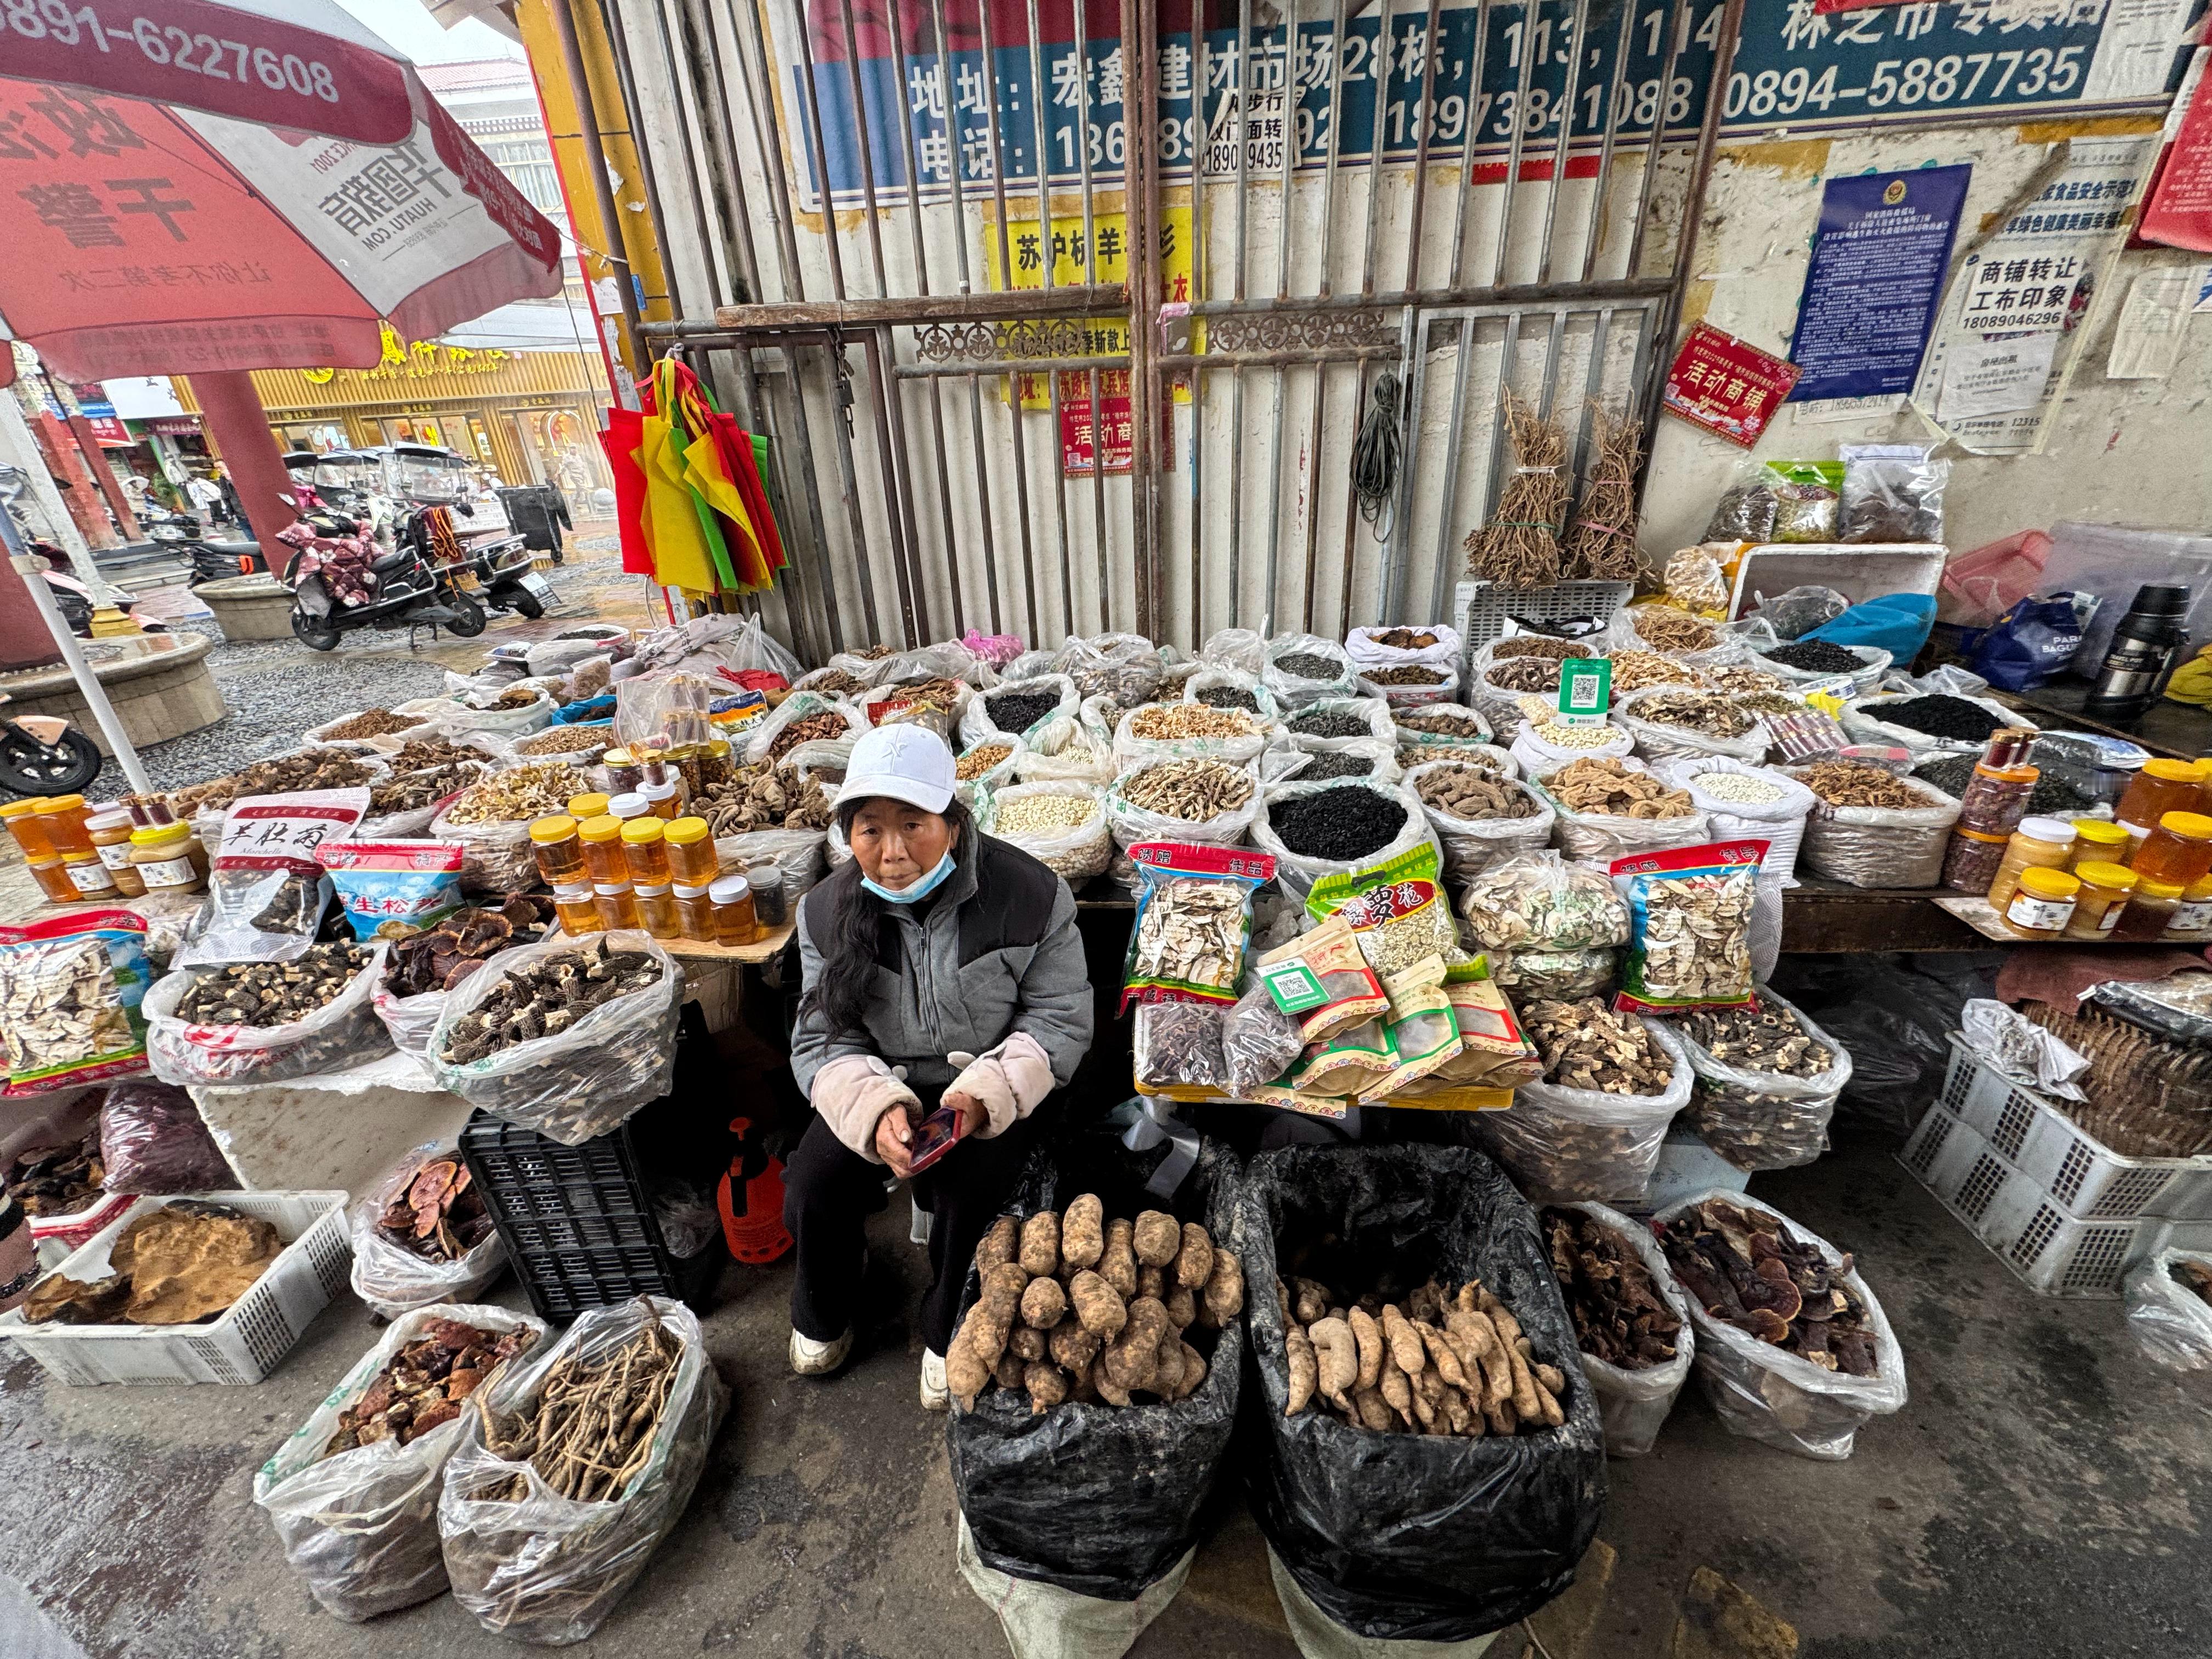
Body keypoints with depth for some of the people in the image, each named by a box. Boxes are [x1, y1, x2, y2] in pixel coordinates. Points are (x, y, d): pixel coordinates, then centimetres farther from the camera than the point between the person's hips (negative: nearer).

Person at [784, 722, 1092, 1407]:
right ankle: (824, 1314, 24)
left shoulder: (1029, 894, -20)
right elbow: (824, 1041, -5)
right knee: (810, 1195, -14)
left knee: (965, 1199, -24)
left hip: (992, 1089, -2)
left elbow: (1061, 1018, -12)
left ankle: (949, 1336, 13)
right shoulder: (828, 910, -9)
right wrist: (877, 1107, -26)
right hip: (881, 1086, 3)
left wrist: (985, 1093, -27)